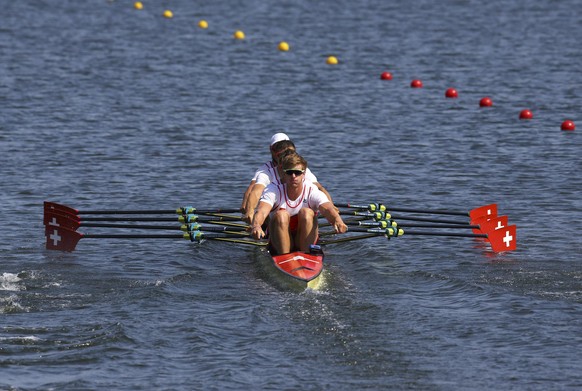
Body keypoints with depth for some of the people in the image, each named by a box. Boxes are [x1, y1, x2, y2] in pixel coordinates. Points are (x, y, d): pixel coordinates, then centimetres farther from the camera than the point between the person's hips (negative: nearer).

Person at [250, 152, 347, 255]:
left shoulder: (312, 192, -12)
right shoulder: (274, 190, -12)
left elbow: (327, 209, -32)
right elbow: (261, 211, -31)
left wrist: (337, 220, -57)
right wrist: (256, 225, -56)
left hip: (306, 242, 0)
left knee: (306, 213, -25)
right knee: (281, 215, -27)